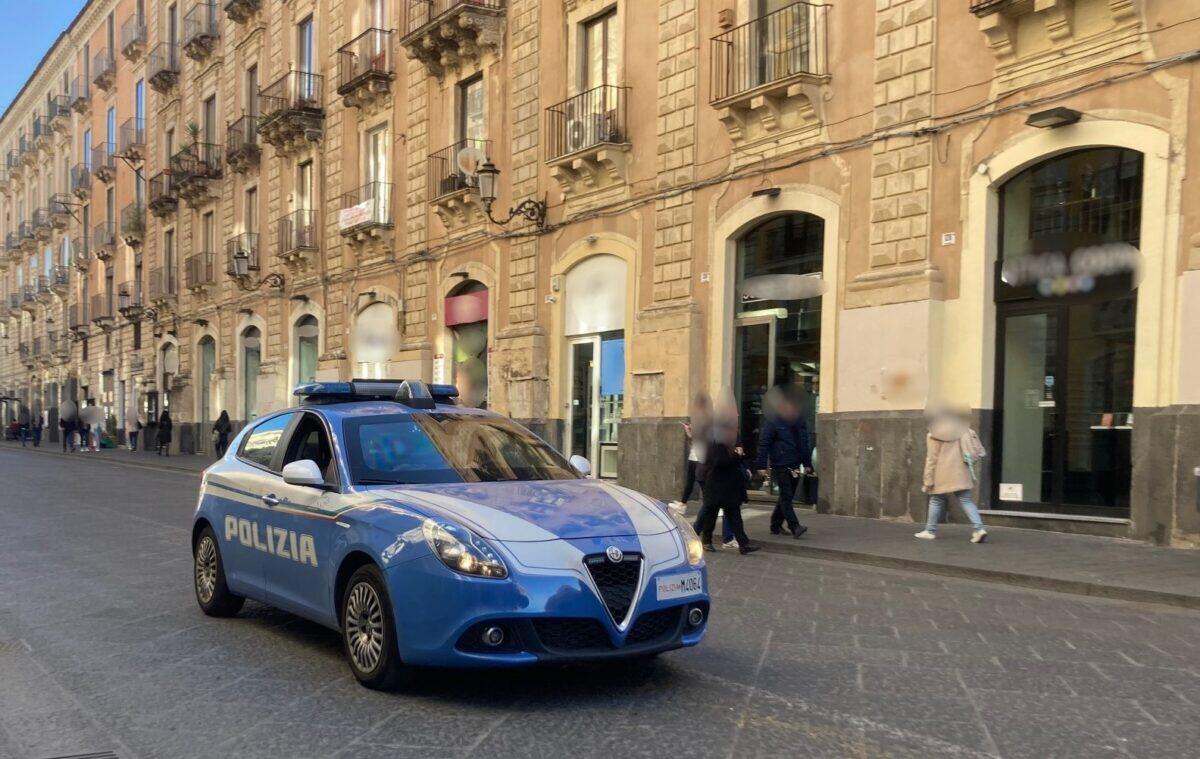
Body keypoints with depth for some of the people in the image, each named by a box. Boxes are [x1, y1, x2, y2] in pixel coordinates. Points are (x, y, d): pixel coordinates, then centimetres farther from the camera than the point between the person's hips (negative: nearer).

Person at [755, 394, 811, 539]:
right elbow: (764, 443, -9)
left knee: (785, 497, 12)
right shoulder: (772, 421, -7)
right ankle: (794, 527, -15)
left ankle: (776, 526, 23)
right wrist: (762, 466, -14)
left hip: (795, 466, 6)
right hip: (780, 466, -6)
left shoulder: (799, 421, 11)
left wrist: (807, 463, 16)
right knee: (786, 496, -11)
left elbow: (805, 444, 18)